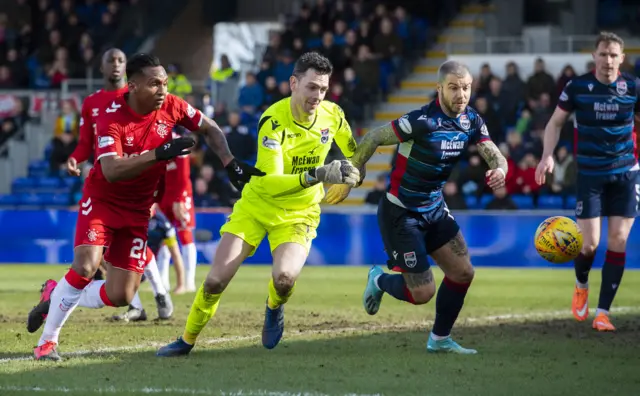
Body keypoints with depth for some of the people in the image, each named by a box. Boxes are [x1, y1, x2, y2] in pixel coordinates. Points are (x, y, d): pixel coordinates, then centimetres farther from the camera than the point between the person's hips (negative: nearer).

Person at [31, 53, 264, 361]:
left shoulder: (171, 107, -10)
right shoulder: (112, 117, -23)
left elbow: (210, 129, 7)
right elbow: (112, 171, -35)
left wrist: (231, 165, -6)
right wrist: (161, 153, -42)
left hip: (138, 211, 4)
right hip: (102, 201, -4)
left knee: (120, 297, -3)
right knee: (85, 268, -25)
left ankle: (56, 296, 23)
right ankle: (47, 340, -6)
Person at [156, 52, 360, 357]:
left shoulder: (333, 115, -11)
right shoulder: (273, 120, -25)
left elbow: (354, 153, 12)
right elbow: (270, 182, -34)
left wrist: (349, 174, -8)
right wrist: (317, 175, -45)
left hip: (300, 213, 1)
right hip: (257, 204, -1)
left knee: (284, 277, -28)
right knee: (216, 280, -7)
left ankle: (274, 308, 9)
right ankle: (187, 340, 18)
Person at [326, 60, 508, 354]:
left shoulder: (472, 122, -4)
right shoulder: (422, 121, -26)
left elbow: (495, 156, -5)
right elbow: (371, 139, -19)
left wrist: (499, 170, -30)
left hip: (434, 209, 7)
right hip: (400, 214, -7)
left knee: (463, 272, 4)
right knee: (423, 293, -6)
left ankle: (440, 339, 23)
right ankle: (380, 280, 27)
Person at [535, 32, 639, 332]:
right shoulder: (577, 87, -7)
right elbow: (556, 122, 4)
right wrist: (548, 155, -10)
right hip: (590, 174, -1)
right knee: (589, 243, -7)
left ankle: (603, 313, 3)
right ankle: (581, 286, 28)